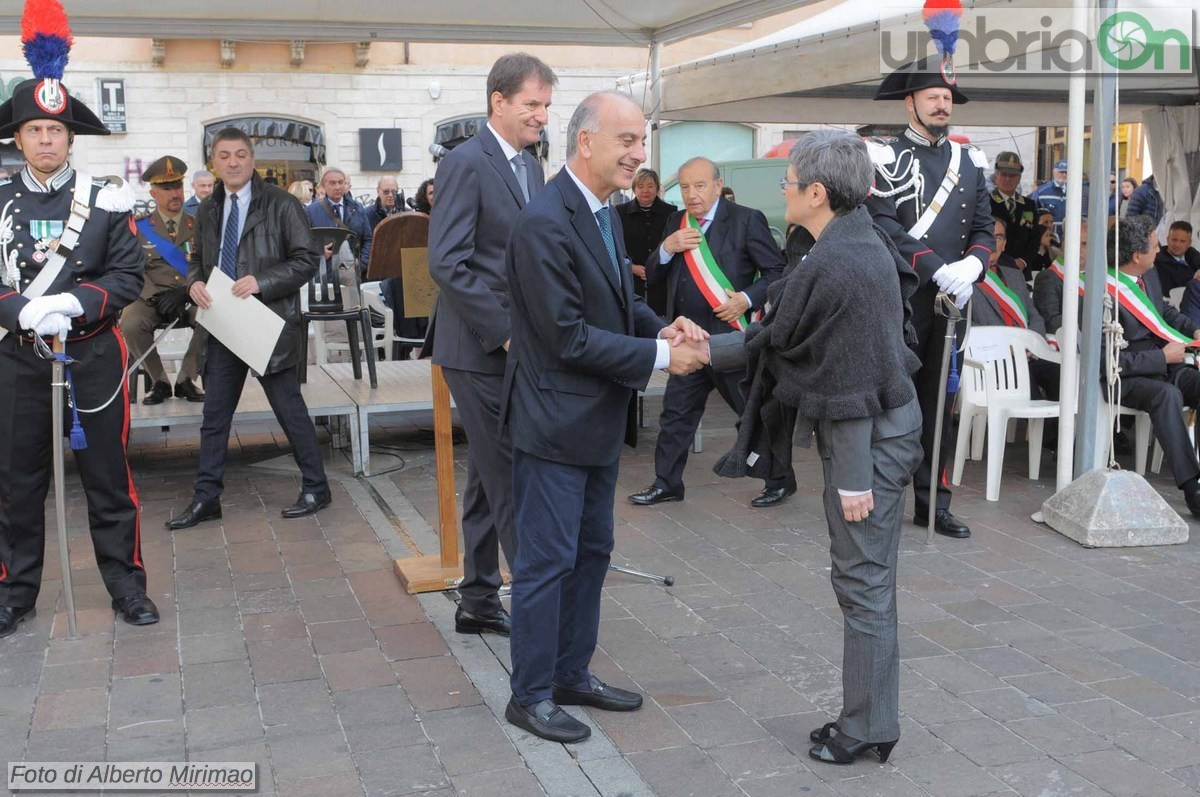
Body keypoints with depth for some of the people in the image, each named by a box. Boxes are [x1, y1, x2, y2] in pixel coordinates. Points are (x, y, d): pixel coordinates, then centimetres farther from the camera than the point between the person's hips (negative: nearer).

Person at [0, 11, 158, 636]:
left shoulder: (105, 202, 1)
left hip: (94, 355, -1)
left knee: (107, 476, 5)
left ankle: (126, 583, 17)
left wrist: (74, 304, -19)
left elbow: (128, 276, -3)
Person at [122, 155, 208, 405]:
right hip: (151, 298, 0)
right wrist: (157, 297, -18)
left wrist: (185, 294, -16)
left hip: (191, 298, 1)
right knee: (130, 324, -32)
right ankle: (159, 381, -6)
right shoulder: (138, 227, 5)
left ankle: (186, 379, -8)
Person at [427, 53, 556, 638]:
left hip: (514, 347, 9)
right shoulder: (466, 163, -12)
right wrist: (505, 332, -19)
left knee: (489, 478, 14)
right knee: (512, 479, -5)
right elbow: (447, 263, -20)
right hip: (481, 349, -9)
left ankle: (479, 601, 24)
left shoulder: (530, 167, 14)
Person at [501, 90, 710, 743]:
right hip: (555, 419, -10)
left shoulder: (602, 212, 8)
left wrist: (661, 327, -4)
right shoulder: (544, 223, -22)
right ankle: (530, 694, 16)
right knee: (547, 560, 1)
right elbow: (568, 336, -23)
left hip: (598, 419, 10)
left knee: (591, 550, 18)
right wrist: (658, 355, -19)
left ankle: (572, 674, 33)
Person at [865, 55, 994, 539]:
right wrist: (938, 269, -22)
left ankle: (932, 502, 18)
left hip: (949, 302, 5)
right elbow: (884, 227, -13)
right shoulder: (886, 158, -1)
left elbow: (984, 230, 10)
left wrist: (969, 267, -11)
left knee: (939, 403, 10)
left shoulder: (969, 163, 15)